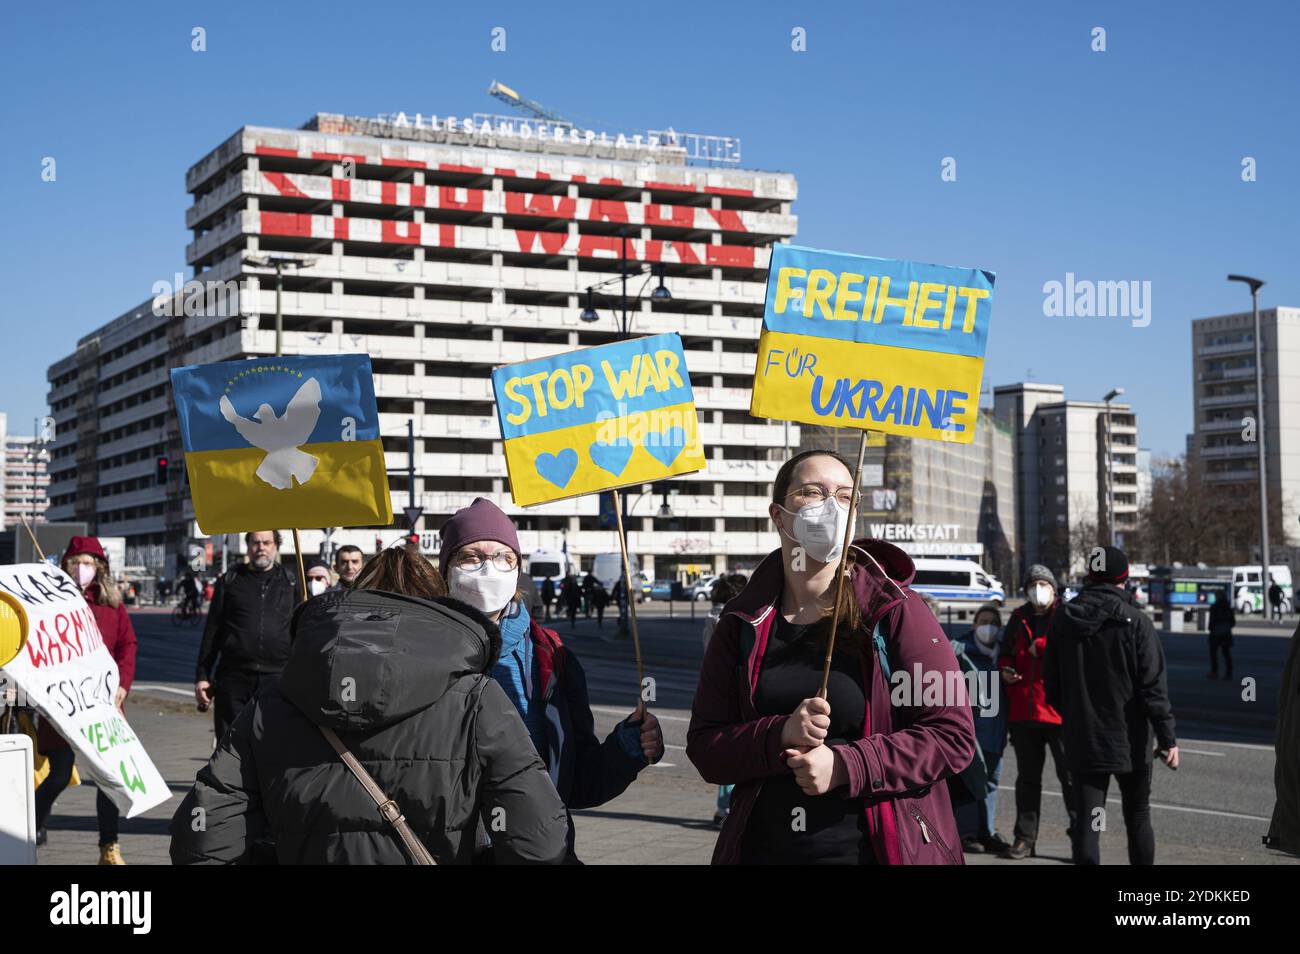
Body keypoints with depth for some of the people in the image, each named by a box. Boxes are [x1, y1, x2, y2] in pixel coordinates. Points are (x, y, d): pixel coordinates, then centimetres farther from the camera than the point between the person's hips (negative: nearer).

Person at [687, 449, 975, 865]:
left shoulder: (895, 611, -6)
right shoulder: (742, 623, 3)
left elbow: (952, 733, -10)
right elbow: (704, 745, 0)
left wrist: (845, 765, -20)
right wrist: (780, 736, -19)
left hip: (881, 846, -2)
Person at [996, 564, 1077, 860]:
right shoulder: (1018, 619, 14)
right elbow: (1005, 652, 25)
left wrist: (1040, 646, -17)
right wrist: (1005, 669, 5)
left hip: (1059, 710, -5)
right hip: (1023, 710, 5)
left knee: (1071, 774, -1)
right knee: (1027, 777, 12)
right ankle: (1025, 838, 20)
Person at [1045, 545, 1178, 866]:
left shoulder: (1064, 622, 2)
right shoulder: (1135, 622, -11)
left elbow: (1051, 685, 9)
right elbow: (1153, 686, -13)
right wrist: (1167, 738, -9)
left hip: (1082, 742, 2)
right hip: (1131, 741, -2)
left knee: (1087, 824, 2)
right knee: (1138, 818, 14)